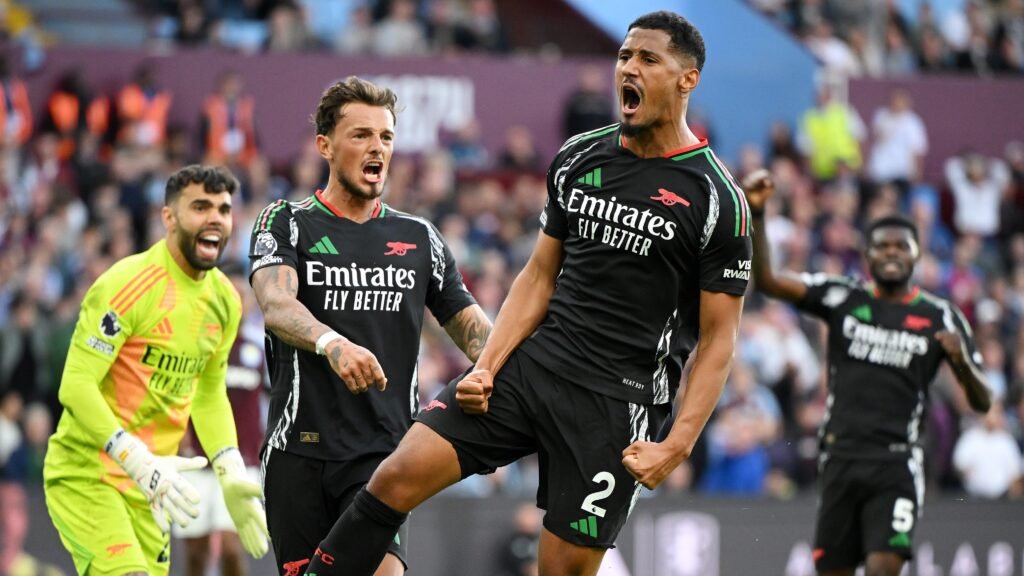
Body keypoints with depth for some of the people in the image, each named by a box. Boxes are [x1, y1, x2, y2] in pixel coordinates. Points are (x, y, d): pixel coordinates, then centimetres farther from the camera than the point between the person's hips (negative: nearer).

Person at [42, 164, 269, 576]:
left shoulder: (224, 299, 7)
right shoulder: (129, 284, -17)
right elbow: (76, 387, -21)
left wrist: (232, 477, 7)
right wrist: (143, 464, -29)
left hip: (149, 485, 8)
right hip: (85, 478, -8)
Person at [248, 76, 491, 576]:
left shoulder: (419, 238, 14)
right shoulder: (286, 224, 3)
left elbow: (469, 324, 17)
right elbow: (276, 305, -16)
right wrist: (332, 343, -38)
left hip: (383, 451, 1)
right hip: (299, 449, -1)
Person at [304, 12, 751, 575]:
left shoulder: (716, 198, -7)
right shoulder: (578, 157, 9)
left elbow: (718, 338, -5)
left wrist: (675, 447, -14)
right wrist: (486, 367, 2)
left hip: (617, 400, -4)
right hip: (532, 362, 5)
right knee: (396, 478, -10)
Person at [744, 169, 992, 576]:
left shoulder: (941, 318, 5)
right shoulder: (842, 299, 6)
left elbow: (981, 402, 6)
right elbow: (766, 280, -5)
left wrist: (962, 360, -16)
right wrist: (756, 213, -18)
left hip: (897, 464, -2)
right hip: (841, 458, 2)